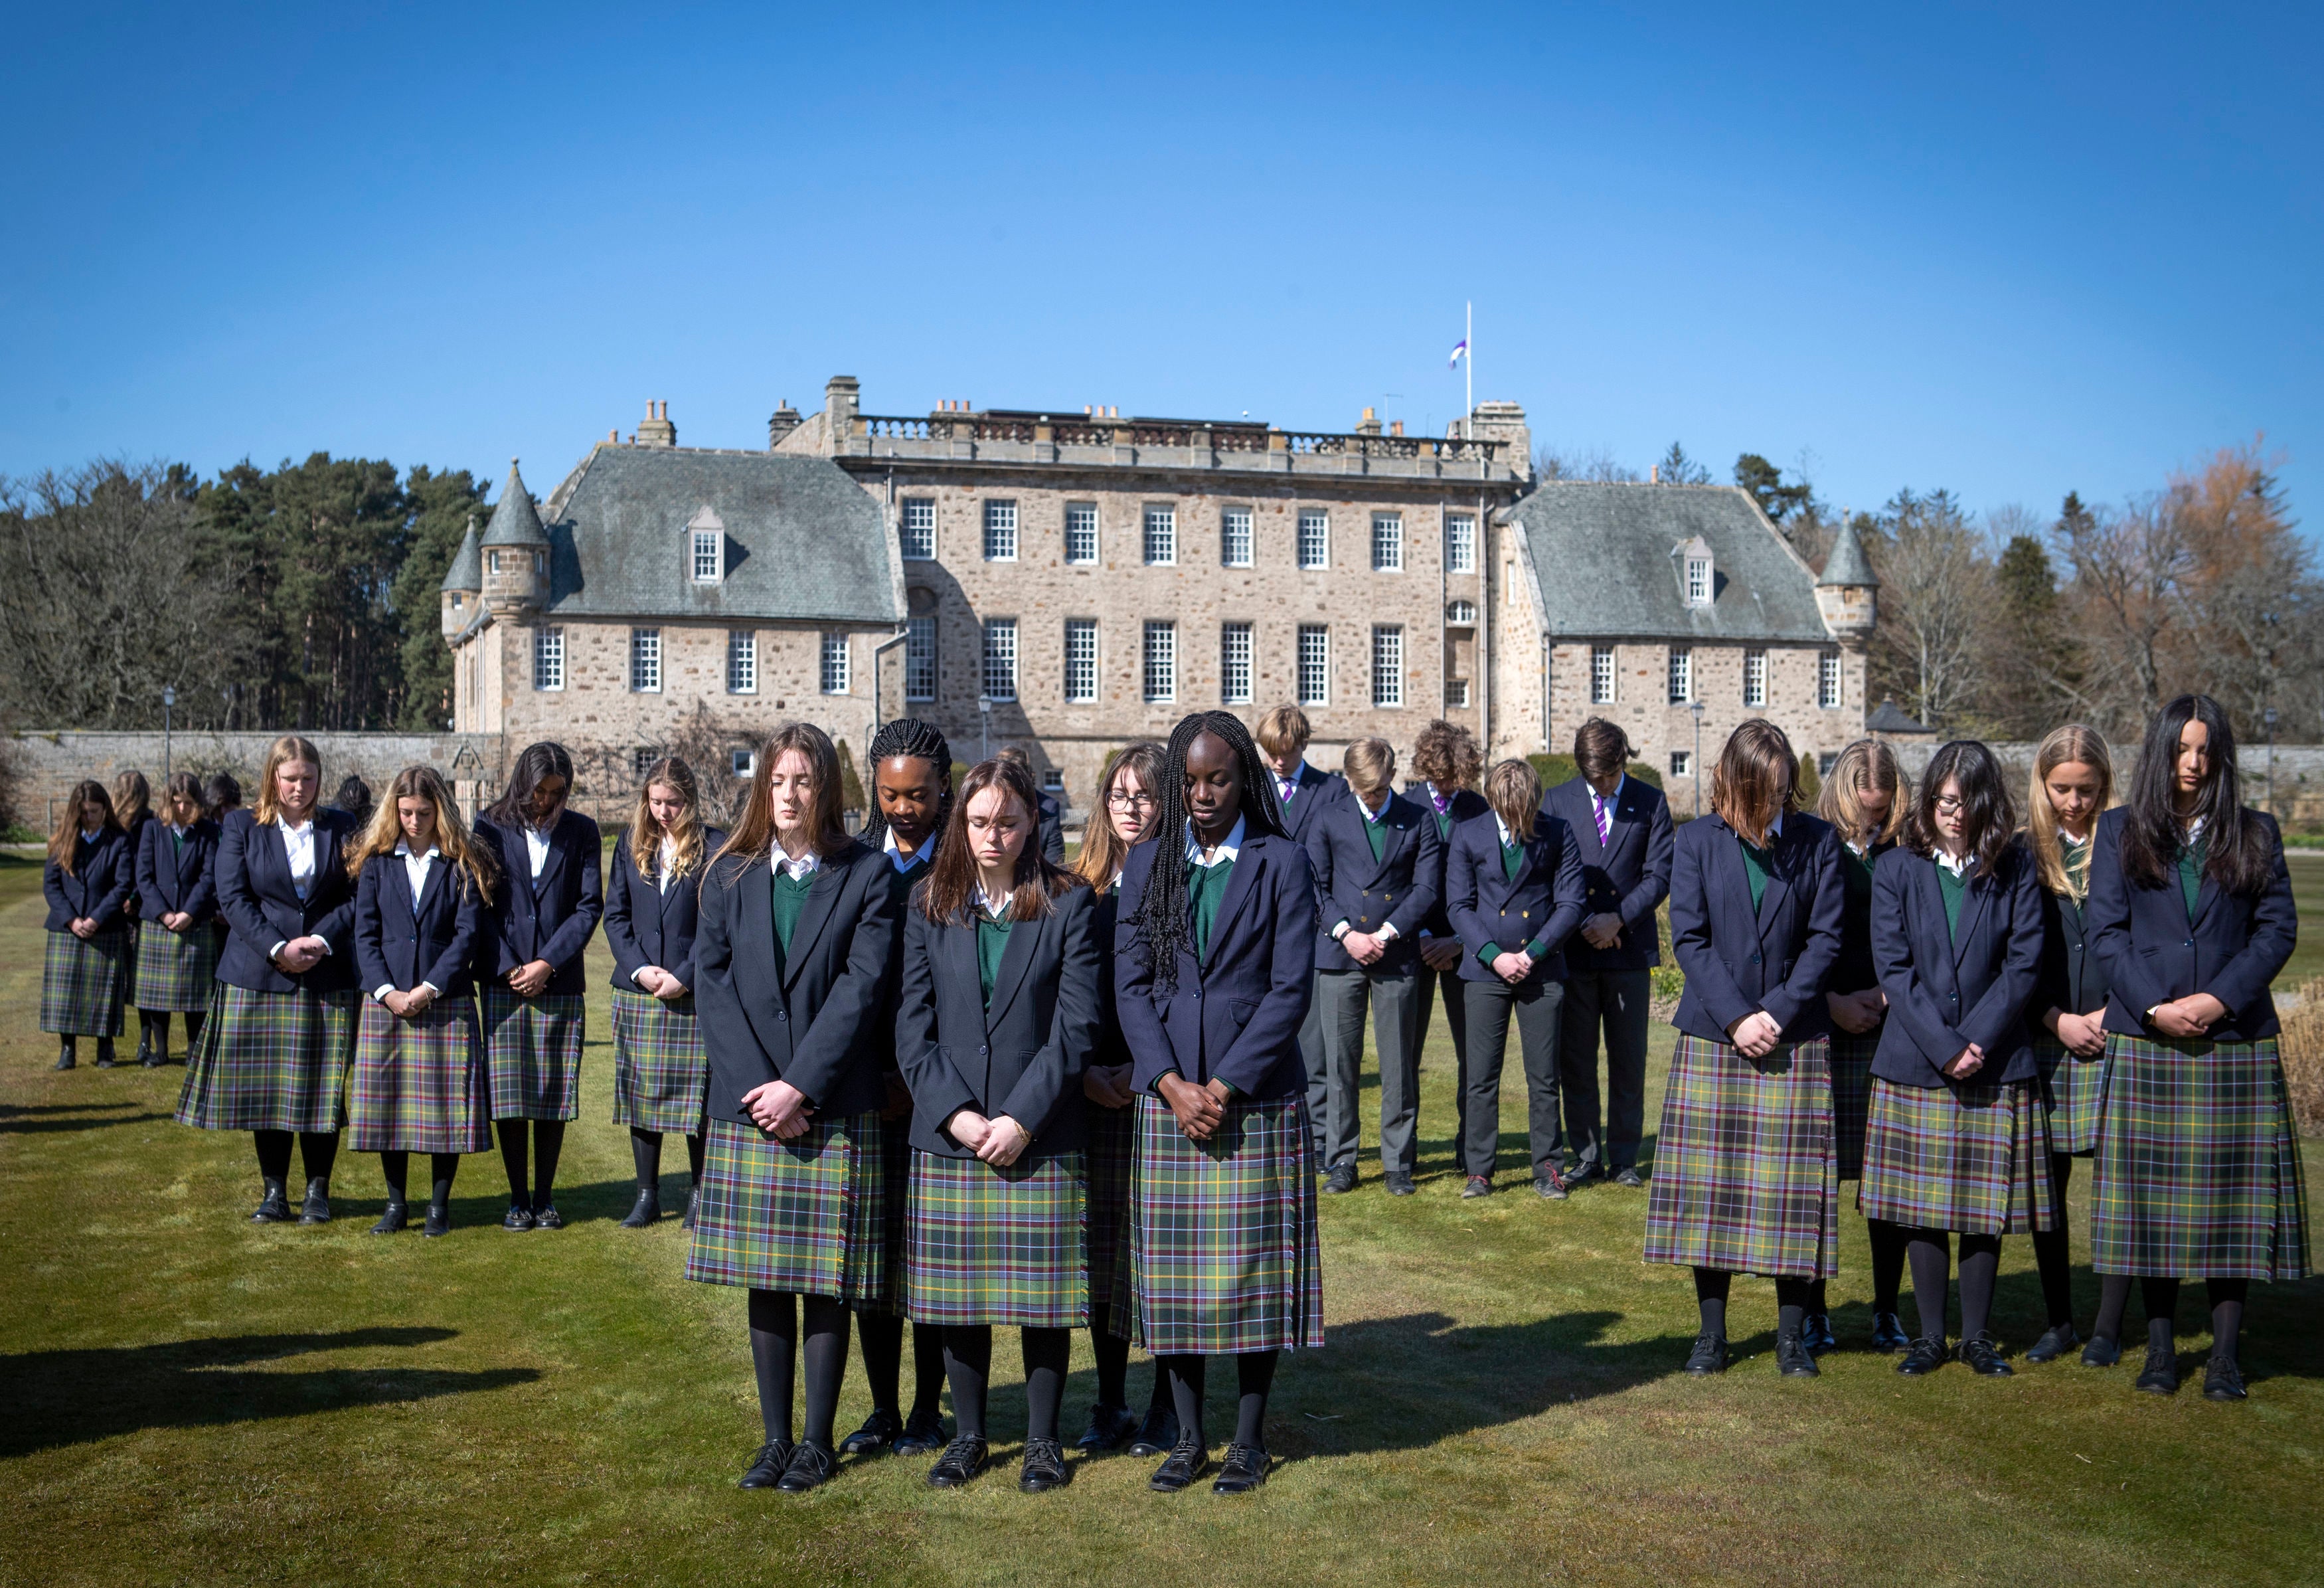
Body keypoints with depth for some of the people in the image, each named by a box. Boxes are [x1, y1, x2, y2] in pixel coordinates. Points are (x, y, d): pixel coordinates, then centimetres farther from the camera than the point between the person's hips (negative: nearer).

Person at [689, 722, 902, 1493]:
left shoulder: (867, 874, 0)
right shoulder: (730, 873, 8)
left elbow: (863, 987, -7)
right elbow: (712, 982, 2)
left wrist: (800, 1085, -14)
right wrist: (759, 1090, -9)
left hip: (835, 1111, -2)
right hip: (748, 1108, 3)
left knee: (827, 1283, 2)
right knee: (765, 1281, 7)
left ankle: (817, 1441, 14)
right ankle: (774, 1436, 18)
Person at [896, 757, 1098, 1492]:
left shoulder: (1068, 903, -1)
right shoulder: (931, 906, 6)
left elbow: (1076, 1025, -6)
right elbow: (913, 1025, 2)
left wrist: (1022, 1117, -13)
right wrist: (954, 1113, -10)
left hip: (1041, 1136, -2)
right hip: (947, 1136, 2)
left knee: (1043, 1295, 4)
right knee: (957, 1294, 8)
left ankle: (1043, 1438, 19)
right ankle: (969, 1434, 24)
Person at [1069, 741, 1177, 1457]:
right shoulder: (1081, 885, 9)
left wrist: (1145, 1070, -13)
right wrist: (1083, 1070, -3)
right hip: (1095, 1094, 4)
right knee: (1101, 1246, 9)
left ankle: (1166, 1406, 14)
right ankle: (1110, 1405, 21)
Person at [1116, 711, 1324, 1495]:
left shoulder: (1282, 862, -1)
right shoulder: (1148, 864, 8)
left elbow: (1291, 987, -6)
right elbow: (1130, 983, 3)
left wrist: (1225, 1087, -12)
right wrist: (1172, 1084, -9)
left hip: (1258, 1099, -2)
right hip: (1167, 1098, 3)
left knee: (1253, 1269, 2)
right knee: (1173, 1273, 5)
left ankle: (1249, 1440, 15)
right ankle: (1188, 1438, 18)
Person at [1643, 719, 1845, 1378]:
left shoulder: (1817, 842, 3)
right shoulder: (1697, 841, 3)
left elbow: (1825, 938, 0)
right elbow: (1689, 938, -1)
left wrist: (1777, 1013, -10)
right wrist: (1735, 1017, -10)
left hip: (1795, 1037, 0)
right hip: (1713, 1033, 0)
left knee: (1791, 1182, 0)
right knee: (1710, 1183, 3)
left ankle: (1792, 1333, 11)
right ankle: (1711, 1330, 14)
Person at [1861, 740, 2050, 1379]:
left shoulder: (2014, 870, 2)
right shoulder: (1897, 869, 2)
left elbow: (2024, 963, -4)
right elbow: (1893, 967, -4)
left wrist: (1976, 1041, -13)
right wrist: (1942, 1047, -13)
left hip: (1995, 1065, 0)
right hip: (1913, 1064, 0)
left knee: (1985, 1206, 5)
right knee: (1921, 1206, 5)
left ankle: (1978, 1335, 18)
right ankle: (1930, 1335, 17)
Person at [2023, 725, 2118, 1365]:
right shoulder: (2023, 853, 6)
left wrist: (2114, 1013, -9)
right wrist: (2059, 1020, -4)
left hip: (2117, 1042, -2)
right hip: (2047, 1043, 2)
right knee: (2045, 1186, 5)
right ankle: (2059, 1322, 18)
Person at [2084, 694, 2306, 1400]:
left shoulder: (2255, 833, 10)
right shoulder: (2121, 831, 9)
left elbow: (2278, 927, 3)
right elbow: (2105, 930, 2)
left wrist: (2220, 998, -11)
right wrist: (2155, 1006, -10)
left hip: (2235, 1043, 0)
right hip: (2145, 1044, 0)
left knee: (2230, 1193, -1)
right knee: (2152, 1191, 2)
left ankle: (2226, 1353, 6)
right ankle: (2159, 1346, 10)